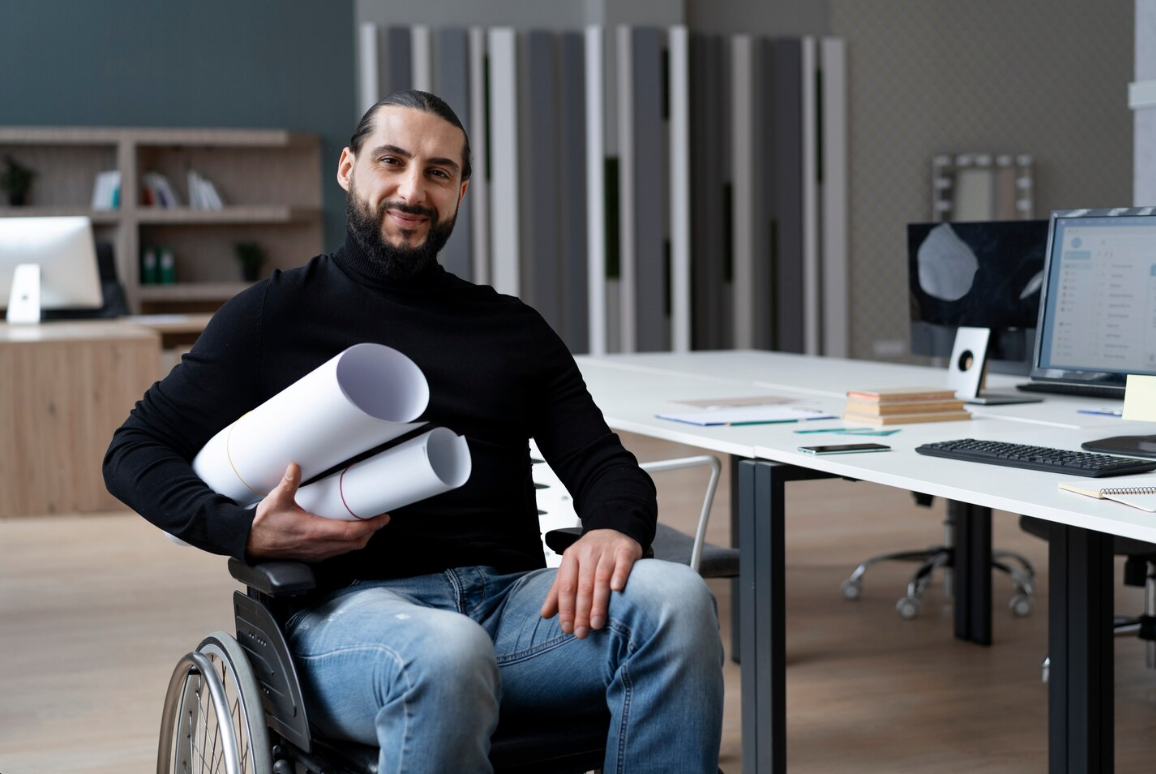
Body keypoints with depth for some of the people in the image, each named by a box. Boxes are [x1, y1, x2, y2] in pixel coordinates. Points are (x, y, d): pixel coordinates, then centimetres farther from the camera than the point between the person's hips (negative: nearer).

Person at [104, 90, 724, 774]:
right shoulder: (276, 315, 13)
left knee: (675, 600, -28)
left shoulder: (513, 328, 22)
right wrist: (247, 530, -8)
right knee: (445, 653, -40)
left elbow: (603, 462, 17)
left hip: (516, 599, 4)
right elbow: (135, 452, 12)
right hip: (352, 603, -3)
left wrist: (614, 528, -10)